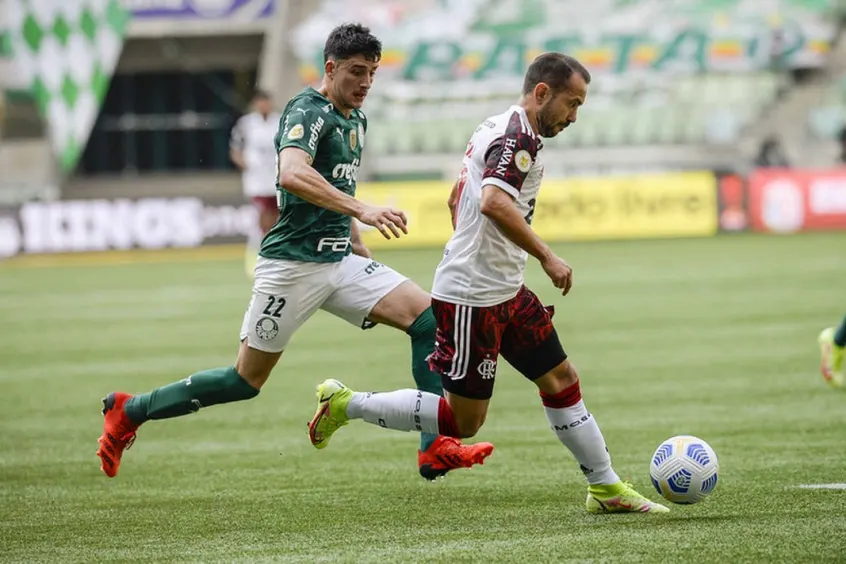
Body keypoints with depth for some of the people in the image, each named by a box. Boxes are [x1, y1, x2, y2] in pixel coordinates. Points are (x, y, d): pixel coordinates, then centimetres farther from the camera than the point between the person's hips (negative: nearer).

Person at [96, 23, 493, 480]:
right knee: (246, 382, -1)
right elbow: (292, 174, -36)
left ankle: (435, 450, -10)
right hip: (293, 265, -8)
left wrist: (360, 249, 24)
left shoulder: (355, 120, 13)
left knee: (428, 318, -9)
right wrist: (362, 211, -41)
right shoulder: (309, 111, -15)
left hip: (339, 261, 8)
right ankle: (129, 412, 16)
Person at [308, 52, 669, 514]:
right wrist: (547, 257, -28)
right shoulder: (518, 137, -17)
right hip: (470, 298, -11)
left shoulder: (497, 128, 14)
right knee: (462, 421, -4)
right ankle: (346, 405, 5)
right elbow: (495, 203, -33)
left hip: (504, 293, 11)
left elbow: (456, 200, 25)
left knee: (561, 380, 11)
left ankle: (606, 488, 17)